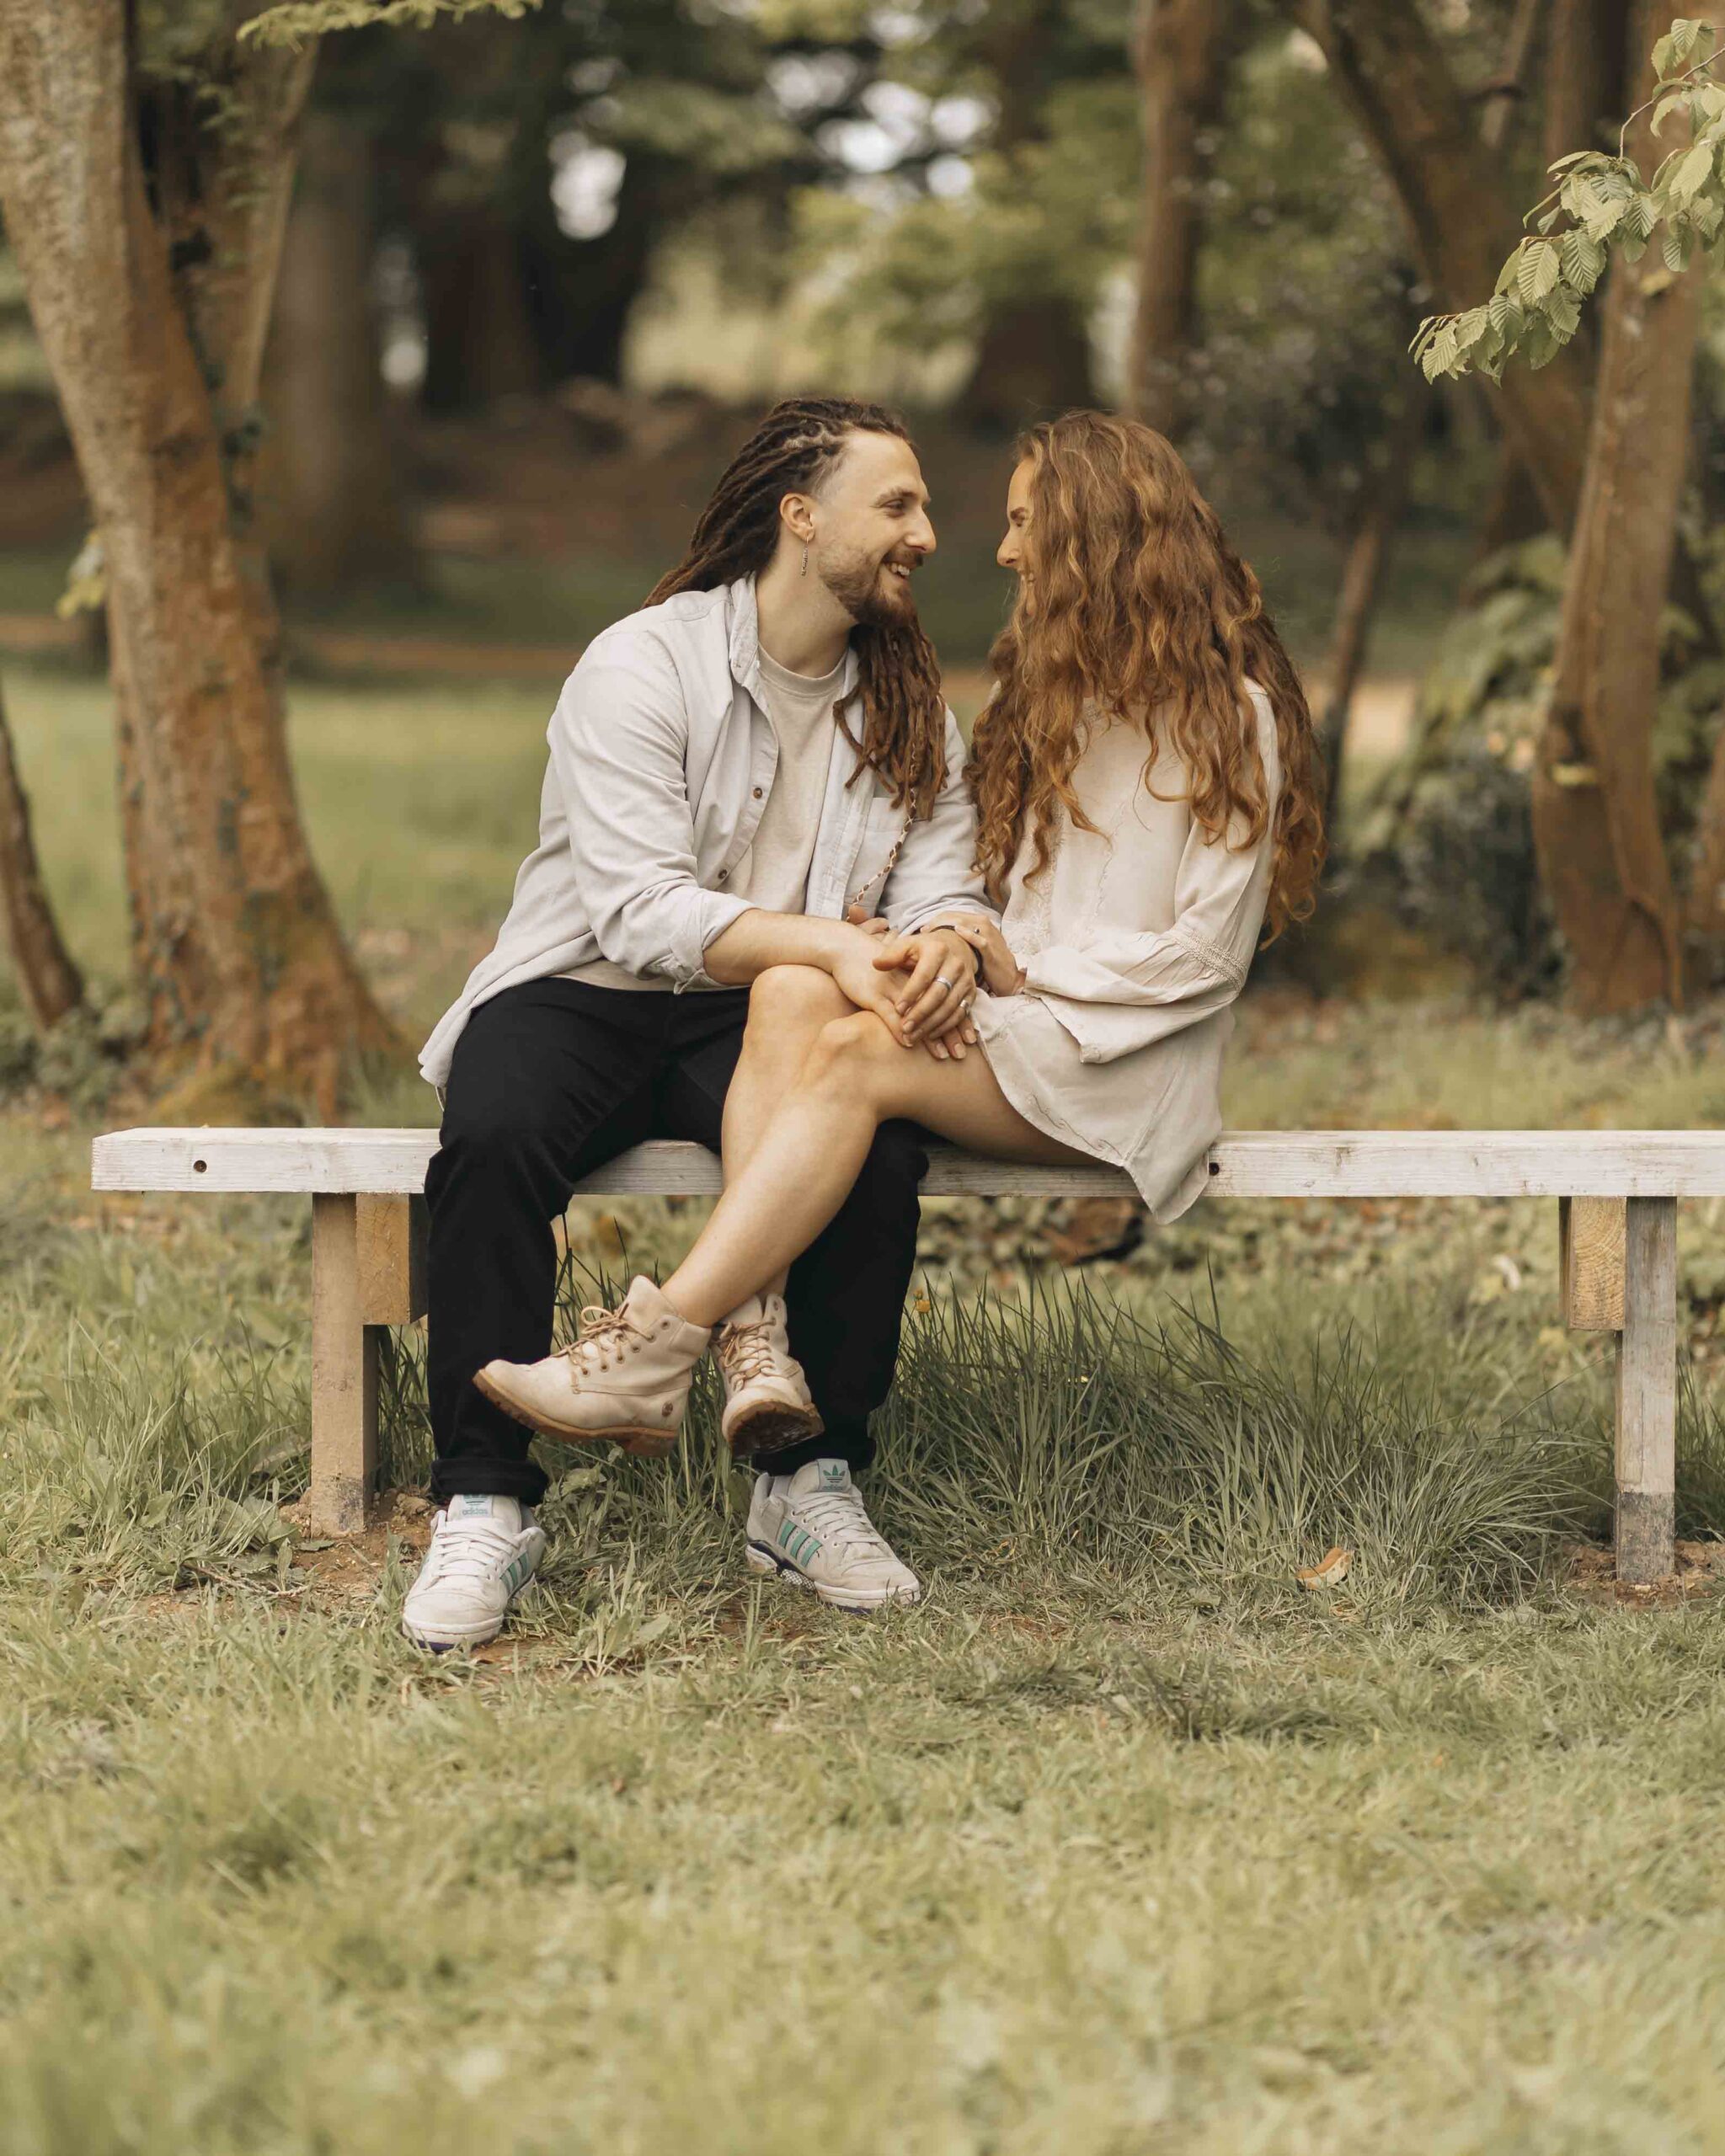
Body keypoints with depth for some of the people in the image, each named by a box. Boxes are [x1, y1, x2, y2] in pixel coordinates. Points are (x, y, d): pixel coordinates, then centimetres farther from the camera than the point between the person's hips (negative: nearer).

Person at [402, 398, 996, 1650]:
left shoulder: (906, 702, 10)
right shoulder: (643, 667, -9)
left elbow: (947, 884, 0)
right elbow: (642, 910, -19)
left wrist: (946, 943, -26)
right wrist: (830, 946, -32)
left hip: (757, 1027, 4)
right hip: (584, 991, -4)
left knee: (883, 1151, -29)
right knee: (496, 1139, -36)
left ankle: (812, 1477, -15)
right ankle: (484, 1508, -30)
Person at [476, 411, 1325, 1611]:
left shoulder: (1232, 714, -2)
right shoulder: (1057, 692, 22)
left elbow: (1206, 955, -8)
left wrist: (1023, 967, -12)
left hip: (1127, 1064, -7)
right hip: (1007, 1028, 7)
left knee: (859, 1052, -33)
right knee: (794, 987, -25)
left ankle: (656, 1355, -36)